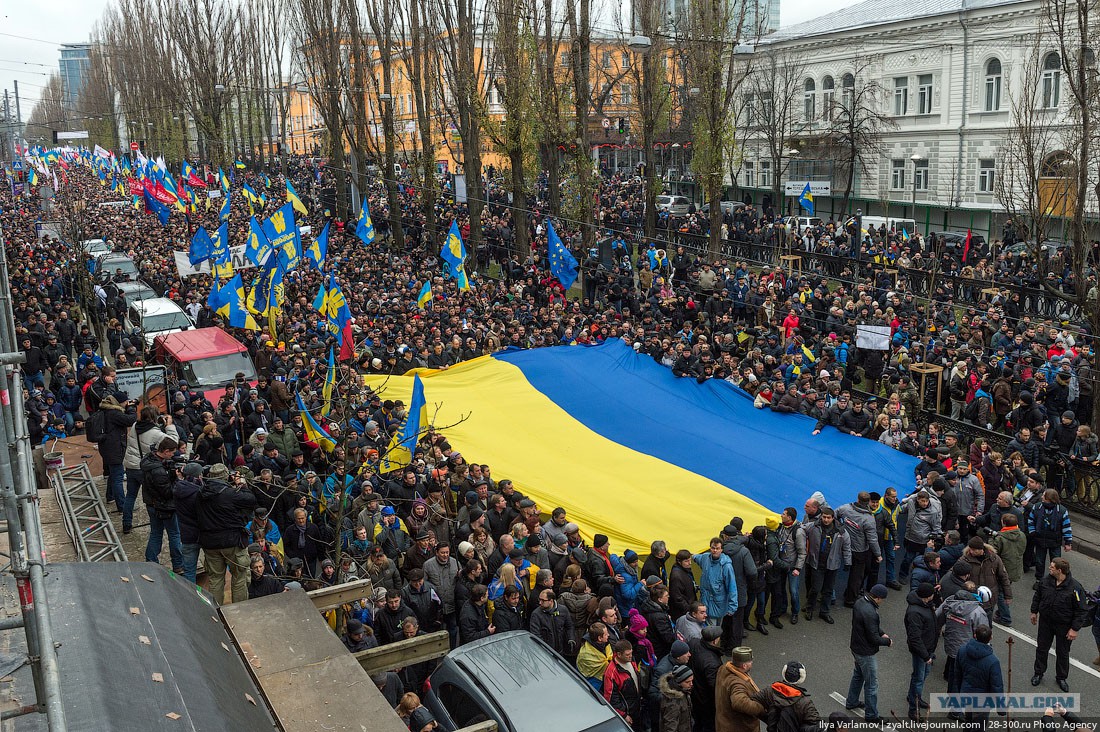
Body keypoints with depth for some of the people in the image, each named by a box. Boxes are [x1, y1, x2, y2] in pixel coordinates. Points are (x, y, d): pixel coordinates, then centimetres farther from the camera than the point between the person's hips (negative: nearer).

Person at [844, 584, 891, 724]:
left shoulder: (860, 601, -5)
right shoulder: (869, 613, -35)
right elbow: (874, 639, -26)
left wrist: (882, 633, 3)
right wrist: (888, 641, -9)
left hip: (856, 647, 10)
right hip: (866, 653, -10)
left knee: (858, 675, 29)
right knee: (871, 684, 7)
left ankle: (851, 702, 46)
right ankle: (871, 715, 22)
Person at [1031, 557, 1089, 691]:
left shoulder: (1075, 588, -25)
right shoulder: (1045, 581, -11)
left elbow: (1082, 610, -17)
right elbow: (1037, 597, 8)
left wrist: (1075, 629, -16)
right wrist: (1034, 612, 14)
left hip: (1064, 627, -3)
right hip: (1045, 622, 3)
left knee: (1062, 653, 15)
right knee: (1041, 648, 17)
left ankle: (1061, 677, 36)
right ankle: (1038, 673, 36)